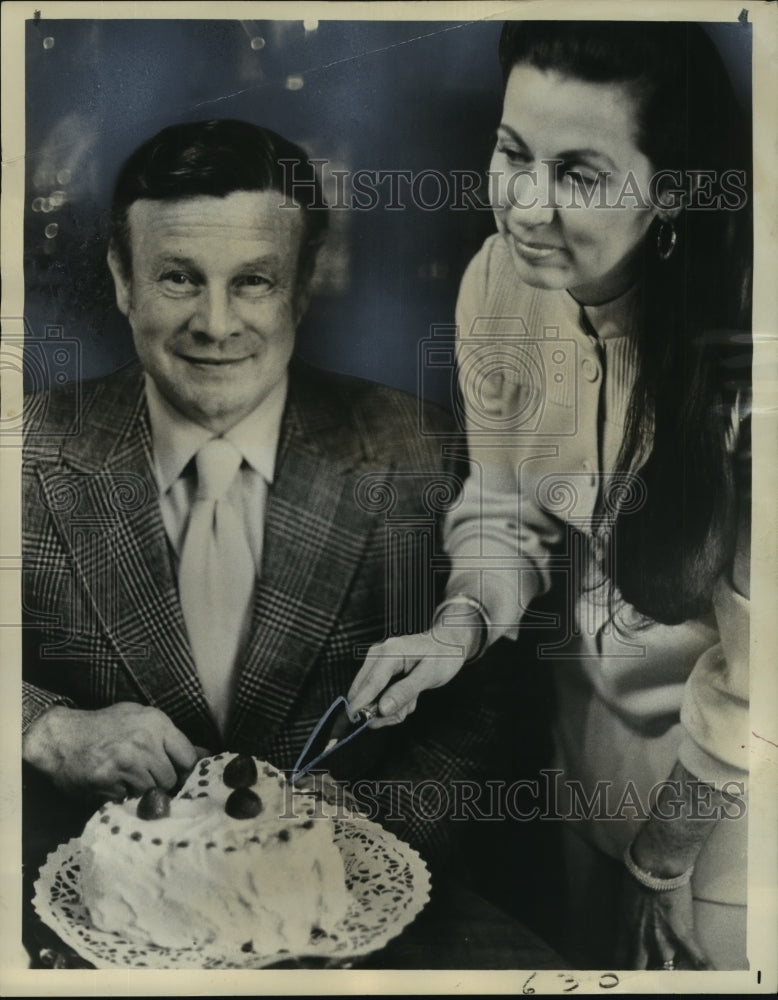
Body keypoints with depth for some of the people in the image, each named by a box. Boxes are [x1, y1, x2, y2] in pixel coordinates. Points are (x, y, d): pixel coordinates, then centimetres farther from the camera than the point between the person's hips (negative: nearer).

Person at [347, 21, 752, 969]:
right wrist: (462, 622, -22)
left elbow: (753, 661, -23)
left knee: (711, 942, 20)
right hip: (594, 690, 5)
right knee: (586, 937, 27)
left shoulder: (737, 343, -32)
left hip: (734, 745, -4)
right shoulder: (500, 279, -16)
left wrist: (666, 852, -10)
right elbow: (504, 508, -2)